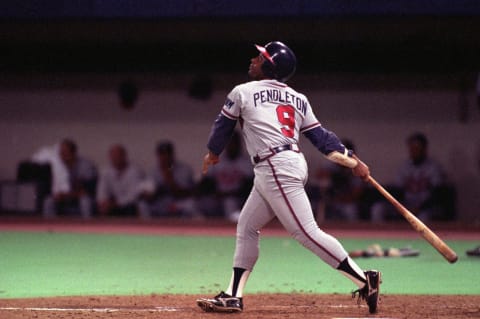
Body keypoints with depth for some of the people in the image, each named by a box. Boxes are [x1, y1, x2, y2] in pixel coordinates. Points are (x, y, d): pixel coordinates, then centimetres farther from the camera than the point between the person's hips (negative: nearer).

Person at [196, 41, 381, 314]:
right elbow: (321, 136, 8)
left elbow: (223, 128, 15)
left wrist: (213, 153, 33)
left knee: (307, 232, -13)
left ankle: (364, 280, -16)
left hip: (278, 168, -9)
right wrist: (353, 160, 7)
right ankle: (233, 296, 15)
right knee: (247, 228, 15)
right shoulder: (298, 99, 16)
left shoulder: (243, 93, 1)